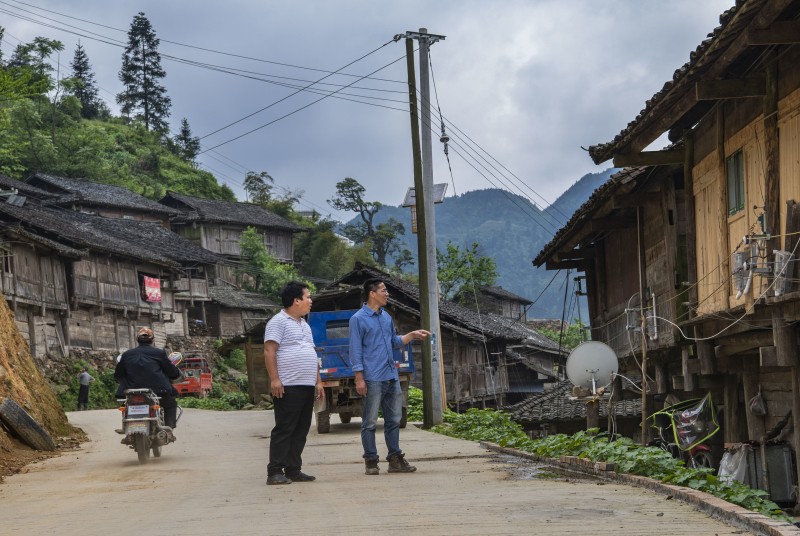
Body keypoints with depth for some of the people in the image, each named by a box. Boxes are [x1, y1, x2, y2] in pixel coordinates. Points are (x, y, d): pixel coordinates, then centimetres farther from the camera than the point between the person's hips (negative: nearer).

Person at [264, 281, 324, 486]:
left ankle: (293, 470, 14)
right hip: (288, 386, -9)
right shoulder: (278, 322, -6)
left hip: (307, 386, 9)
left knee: (301, 430, 8)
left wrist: (318, 381, 20)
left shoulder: (304, 325, 22)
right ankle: (275, 472, -6)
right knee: (284, 430, -8)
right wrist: (274, 379, -20)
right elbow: (269, 351, -13)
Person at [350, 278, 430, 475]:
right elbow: (356, 350, -8)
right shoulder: (358, 319, -6)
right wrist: (359, 378, -12)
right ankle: (371, 461, 5)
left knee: (393, 420, 10)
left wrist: (412, 335, 9)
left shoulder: (386, 317, 15)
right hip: (373, 379, -7)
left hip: (391, 377, 7)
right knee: (370, 422, -1)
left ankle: (395, 459, 16)